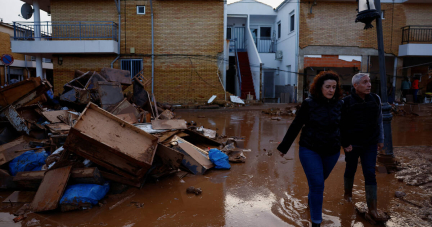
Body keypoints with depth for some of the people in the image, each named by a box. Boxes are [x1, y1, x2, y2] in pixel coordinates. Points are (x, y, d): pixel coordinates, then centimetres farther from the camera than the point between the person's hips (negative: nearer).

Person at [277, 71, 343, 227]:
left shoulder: (339, 104, -3)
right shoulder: (309, 104, -12)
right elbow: (295, 126, -7)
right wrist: (284, 147, -4)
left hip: (331, 152, 4)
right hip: (310, 150, -3)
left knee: (319, 181, 20)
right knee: (317, 185, -7)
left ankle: (311, 201, 51)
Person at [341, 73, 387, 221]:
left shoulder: (375, 99, -3)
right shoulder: (346, 102, -14)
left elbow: (379, 120, 7)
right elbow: (341, 125, -10)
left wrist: (380, 139, 7)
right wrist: (345, 143, -13)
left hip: (370, 144, 2)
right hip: (352, 144, -2)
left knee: (370, 173, -2)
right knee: (351, 169, 16)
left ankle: (372, 208, 2)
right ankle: (348, 193, 42)